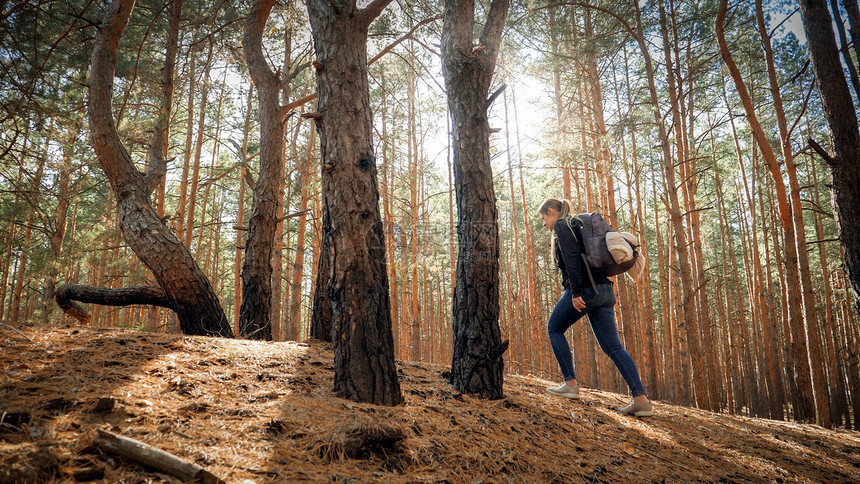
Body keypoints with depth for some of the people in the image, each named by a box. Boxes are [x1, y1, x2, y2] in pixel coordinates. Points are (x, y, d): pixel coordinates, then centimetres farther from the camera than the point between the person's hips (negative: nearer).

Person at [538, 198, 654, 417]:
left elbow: (571, 257, -15)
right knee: (613, 346, 2)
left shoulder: (561, 225, 1)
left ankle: (571, 384, 7)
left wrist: (576, 292, -21)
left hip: (584, 289, -8)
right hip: (603, 290, 8)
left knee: (554, 329, 12)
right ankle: (641, 400, -7)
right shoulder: (577, 225, 28)